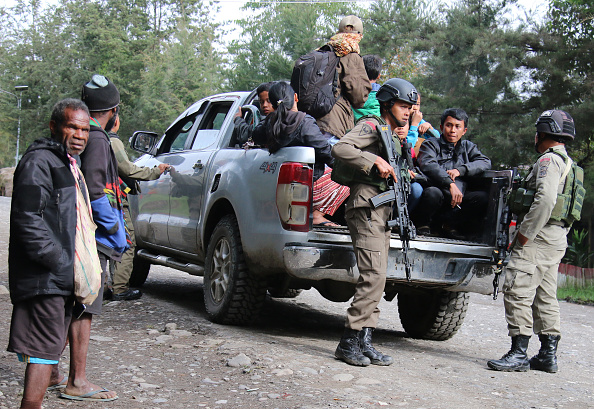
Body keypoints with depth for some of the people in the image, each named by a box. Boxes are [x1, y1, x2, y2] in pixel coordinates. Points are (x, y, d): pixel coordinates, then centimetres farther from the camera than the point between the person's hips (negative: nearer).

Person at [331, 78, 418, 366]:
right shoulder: (371, 127, -3)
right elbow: (340, 149, -19)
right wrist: (375, 161, -23)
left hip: (382, 212, 10)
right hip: (367, 207, -10)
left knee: (375, 278, 6)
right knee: (373, 276, -16)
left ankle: (364, 341, 9)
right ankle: (349, 341, -13)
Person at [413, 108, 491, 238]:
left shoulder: (468, 147, 23)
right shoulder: (431, 144, 9)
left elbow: (485, 162, 5)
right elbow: (428, 165, -13)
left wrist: (460, 170, -12)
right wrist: (450, 184, -27)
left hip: (460, 199, 4)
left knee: (482, 197, -23)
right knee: (432, 193, -37)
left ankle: (449, 222, -4)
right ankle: (422, 223, -6)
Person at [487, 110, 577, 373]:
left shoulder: (549, 160, -11)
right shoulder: (568, 163, 22)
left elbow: (545, 199, -26)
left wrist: (526, 232, -21)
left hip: (538, 240, -11)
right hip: (557, 240, 11)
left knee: (517, 292, -12)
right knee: (545, 297, 13)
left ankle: (518, 354, -13)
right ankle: (548, 355, 16)